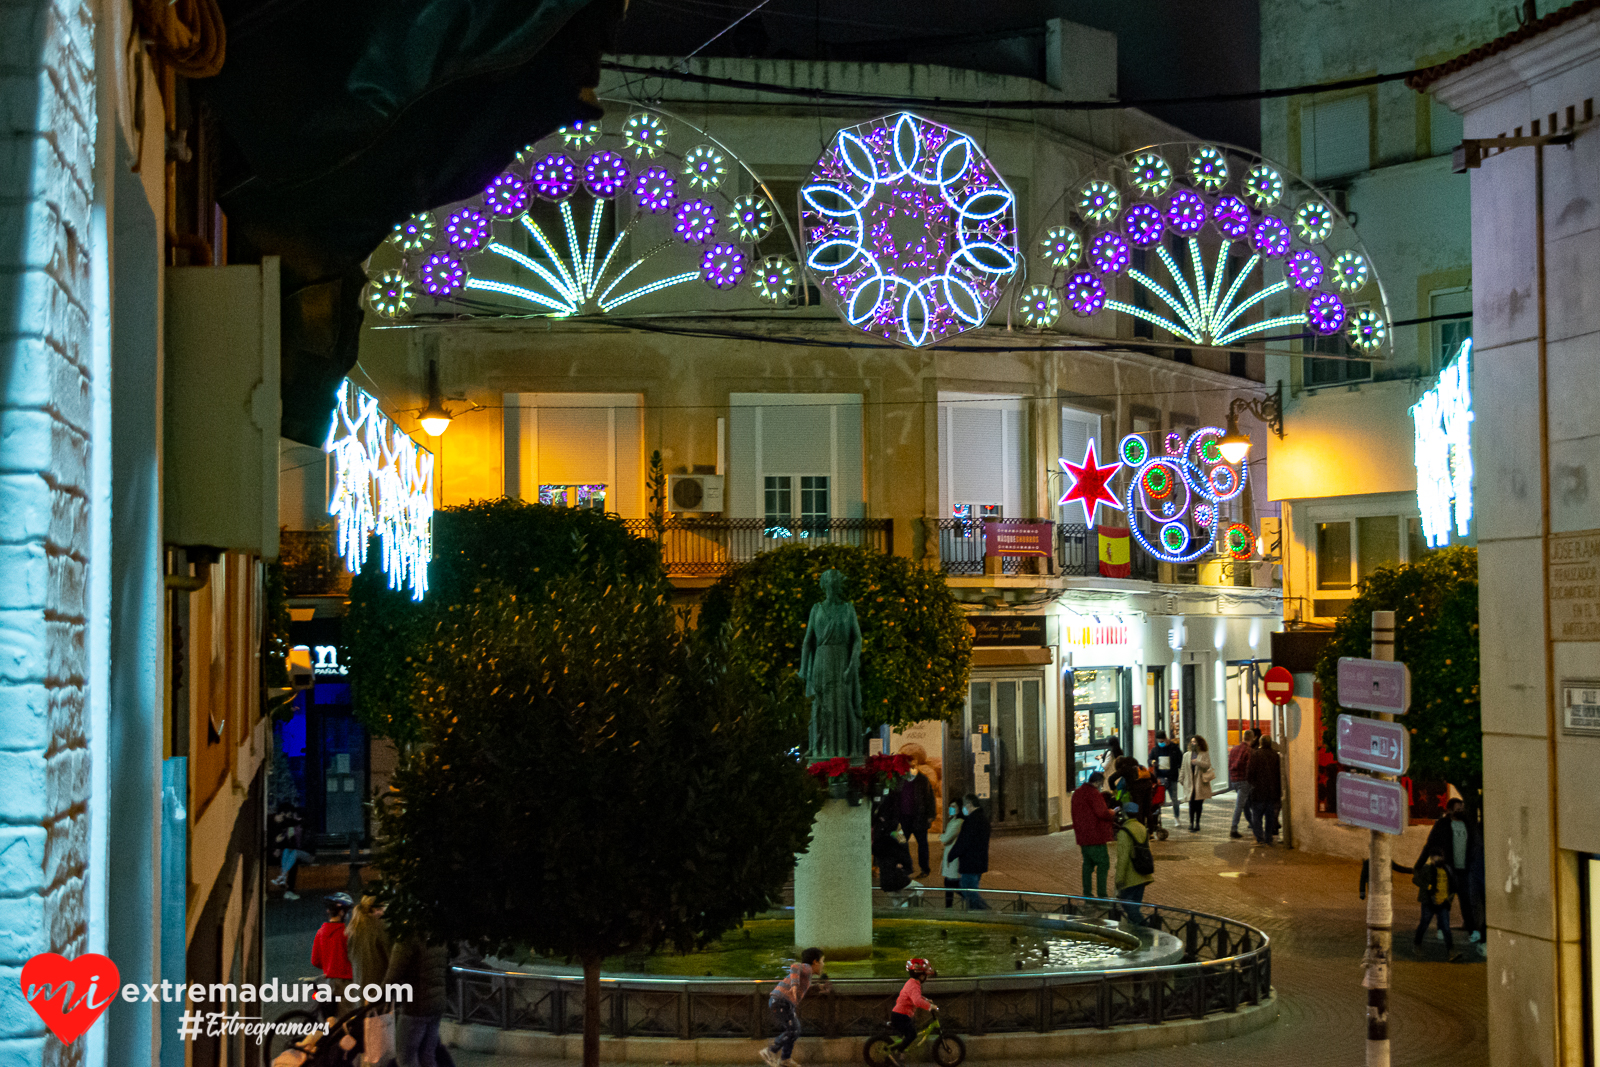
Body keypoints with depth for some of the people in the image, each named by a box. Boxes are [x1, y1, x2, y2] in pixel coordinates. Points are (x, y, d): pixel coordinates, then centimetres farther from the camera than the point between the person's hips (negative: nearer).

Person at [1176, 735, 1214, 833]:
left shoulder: (1205, 754, 5)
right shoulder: (1187, 755, 14)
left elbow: (1207, 765, -9)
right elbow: (1183, 768, 14)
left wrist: (1197, 762, -21)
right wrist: (1181, 780, 8)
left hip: (1200, 783, -1)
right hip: (1190, 783, 1)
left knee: (1199, 804, 4)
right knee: (1192, 804, -7)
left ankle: (1197, 823, 14)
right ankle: (1191, 823, -6)